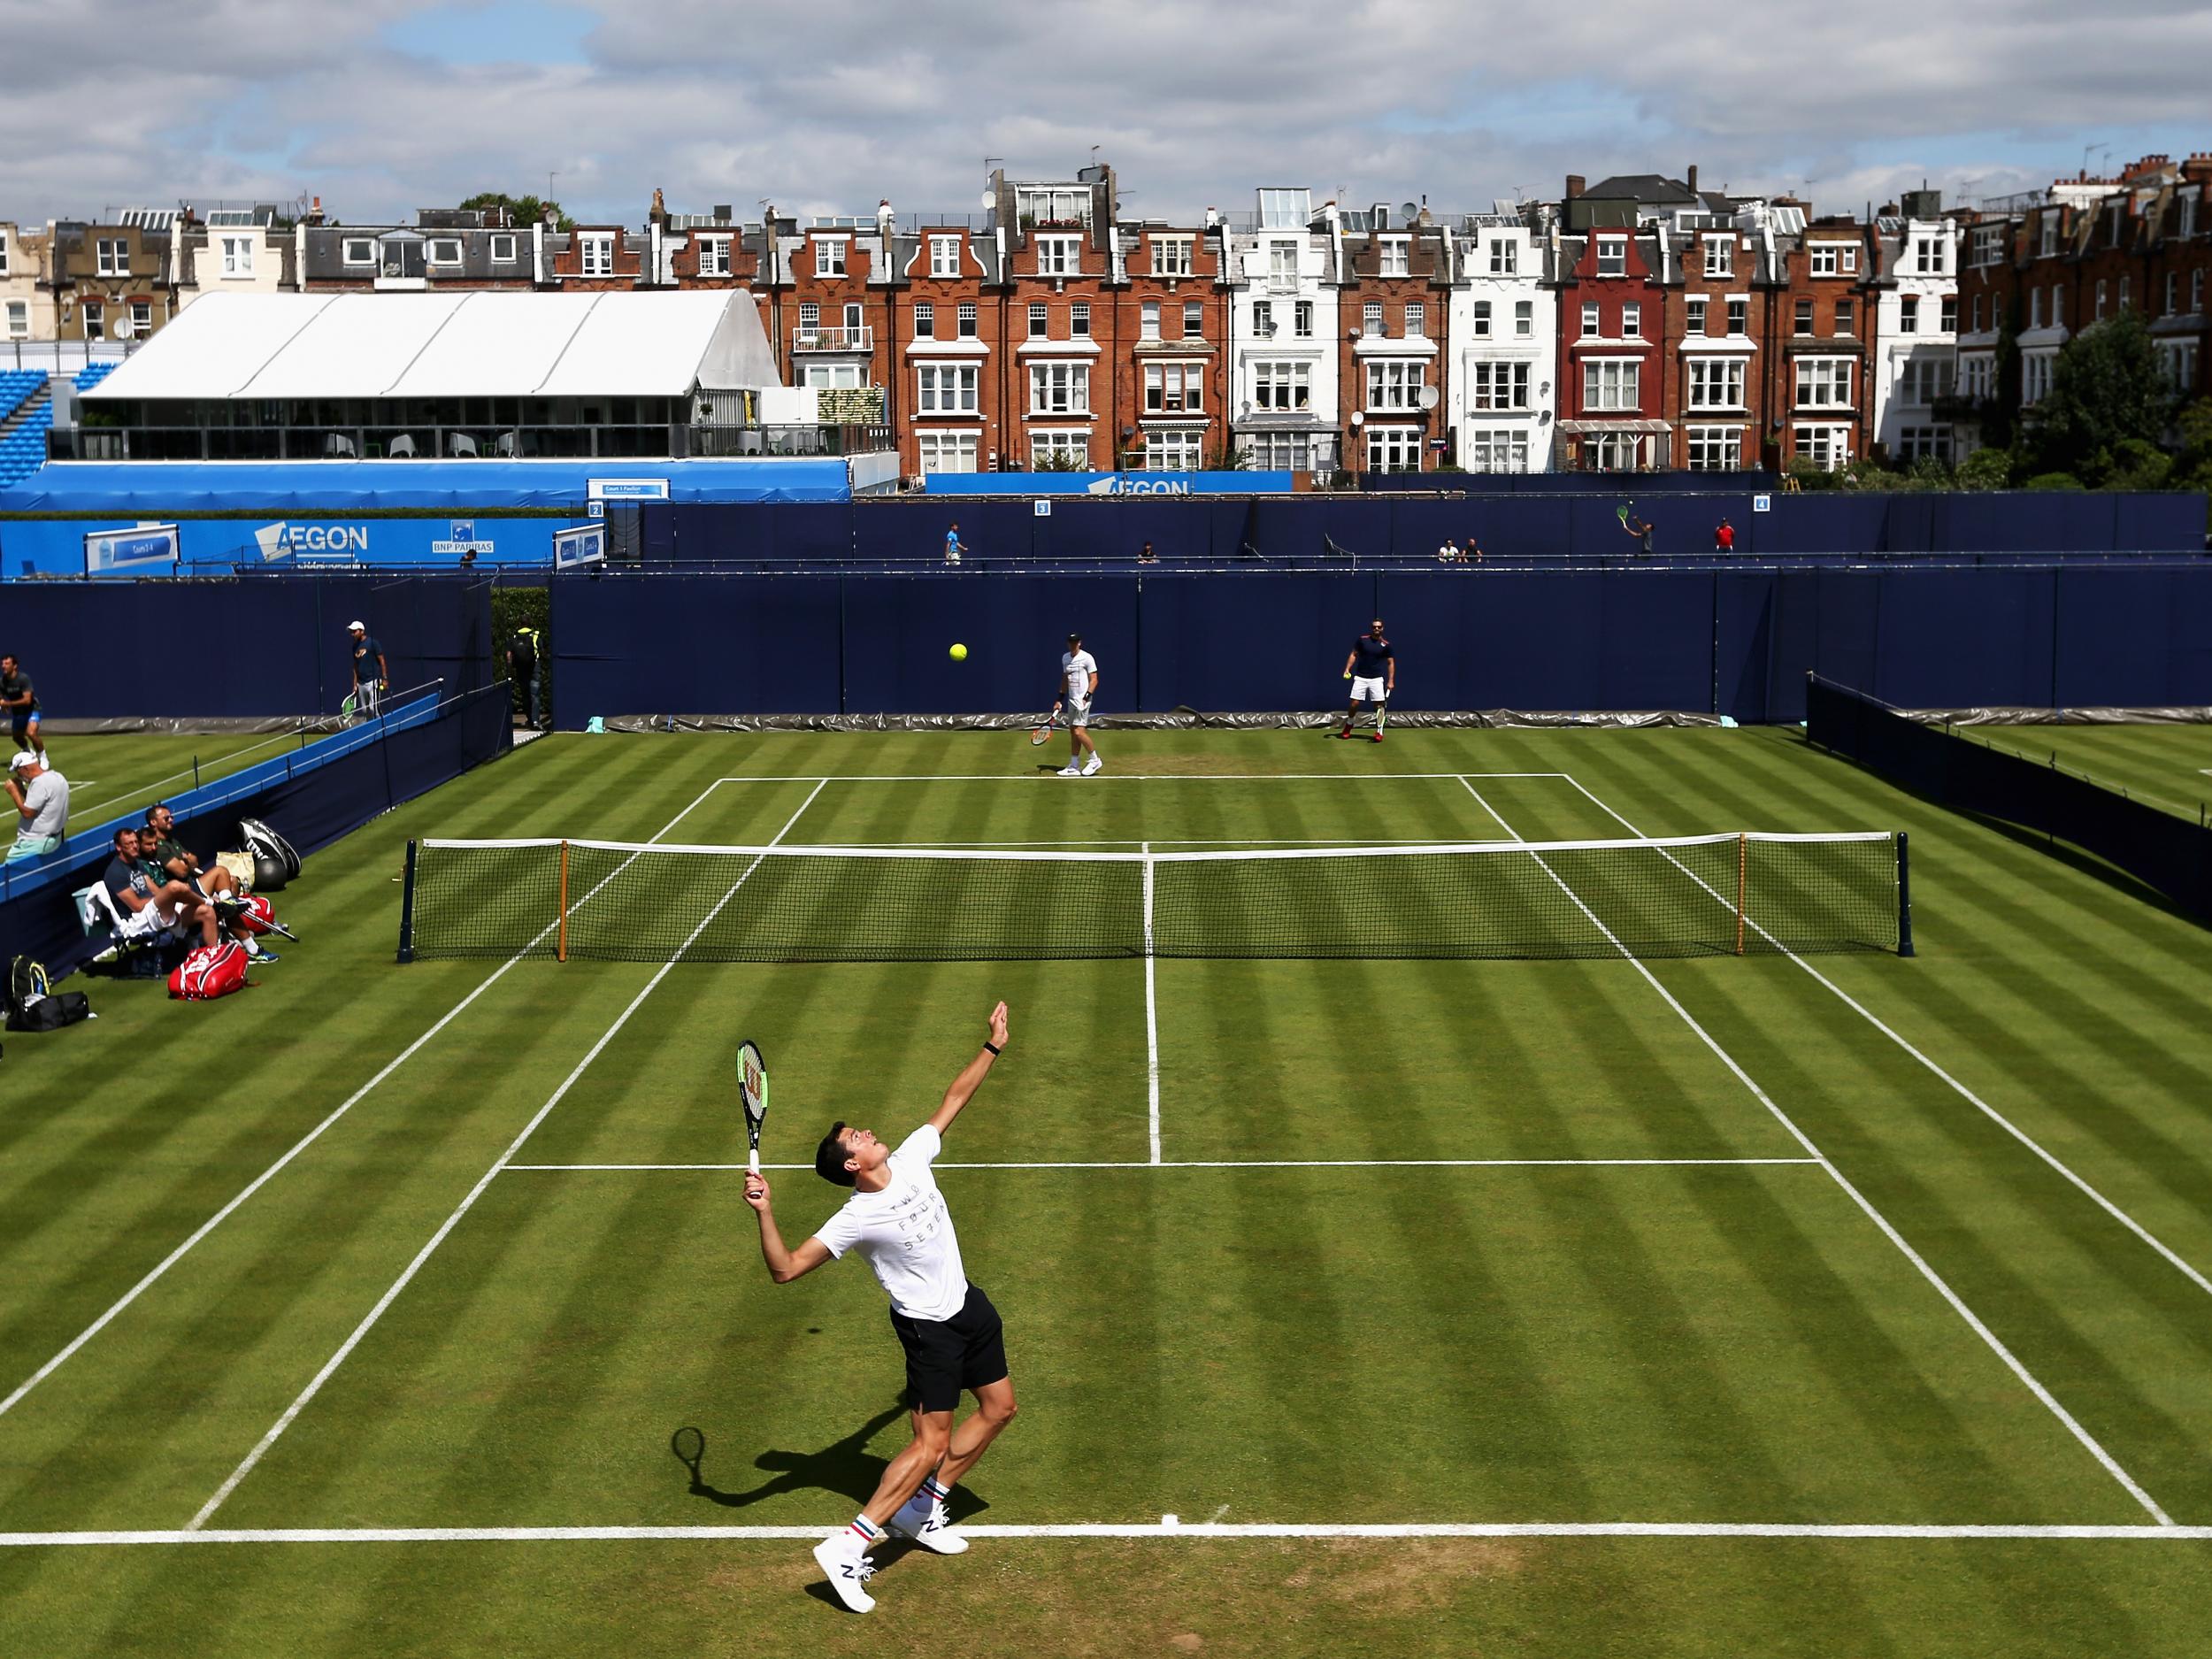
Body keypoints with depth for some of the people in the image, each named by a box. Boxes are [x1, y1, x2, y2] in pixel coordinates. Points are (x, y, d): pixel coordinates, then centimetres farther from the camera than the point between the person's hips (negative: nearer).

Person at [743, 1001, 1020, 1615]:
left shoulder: (911, 1159, -6)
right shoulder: (856, 1219, -23)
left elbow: (953, 1098, 7)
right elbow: (786, 1269, -27)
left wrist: (992, 1047, 6)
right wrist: (765, 1214, -41)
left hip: (969, 1304, 8)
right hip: (929, 1327, -8)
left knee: (998, 1407, 16)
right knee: (930, 1444, -12)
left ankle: (921, 1508, 26)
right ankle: (849, 1547, -10)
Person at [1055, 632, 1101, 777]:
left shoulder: (1087, 658, -9)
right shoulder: (1065, 658, 13)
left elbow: (1094, 680, -10)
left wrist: (1086, 697, -20)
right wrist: (1060, 699, 19)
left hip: (1083, 699, -7)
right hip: (1071, 699, 7)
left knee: (1079, 732, -14)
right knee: (1073, 733, 7)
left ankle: (1095, 760, 0)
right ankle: (1073, 767, 11)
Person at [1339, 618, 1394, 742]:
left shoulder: (1386, 645, -2)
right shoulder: (1362, 639, -1)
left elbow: (1391, 663, 1)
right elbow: (1354, 655, 7)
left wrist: (1391, 681, -7)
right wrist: (1347, 669, -6)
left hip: (1376, 679, 0)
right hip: (1360, 678, 0)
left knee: (1380, 704, -9)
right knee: (1354, 704, -3)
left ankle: (1379, 732, 2)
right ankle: (1348, 727, 19)